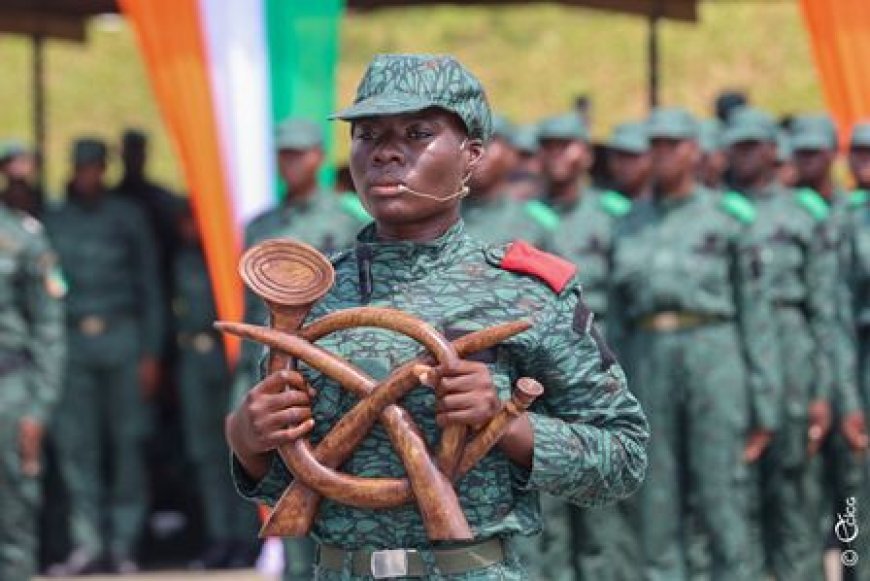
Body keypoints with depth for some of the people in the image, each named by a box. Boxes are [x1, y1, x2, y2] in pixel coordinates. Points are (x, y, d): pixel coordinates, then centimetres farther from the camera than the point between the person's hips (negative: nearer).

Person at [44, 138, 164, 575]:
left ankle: (124, 544, 5)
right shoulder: (53, 221, 9)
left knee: (127, 442, -1)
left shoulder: (127, 218, 5)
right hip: (73, 343, 1)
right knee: (75, 444, -3)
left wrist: (150, 354, -1)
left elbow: (149, 288, 6)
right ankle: (87, 544, 1)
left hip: (121, 340, -1)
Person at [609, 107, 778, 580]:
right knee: (656, 510, 3)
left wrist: (763, 407, -2)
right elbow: (617, 317, 14)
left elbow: (754, 313, 1)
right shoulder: (631, 225, 12)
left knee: (722, 505, -4)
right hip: (649, 362, 4)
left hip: (714, 360, -3)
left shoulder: (727, 220, 1)